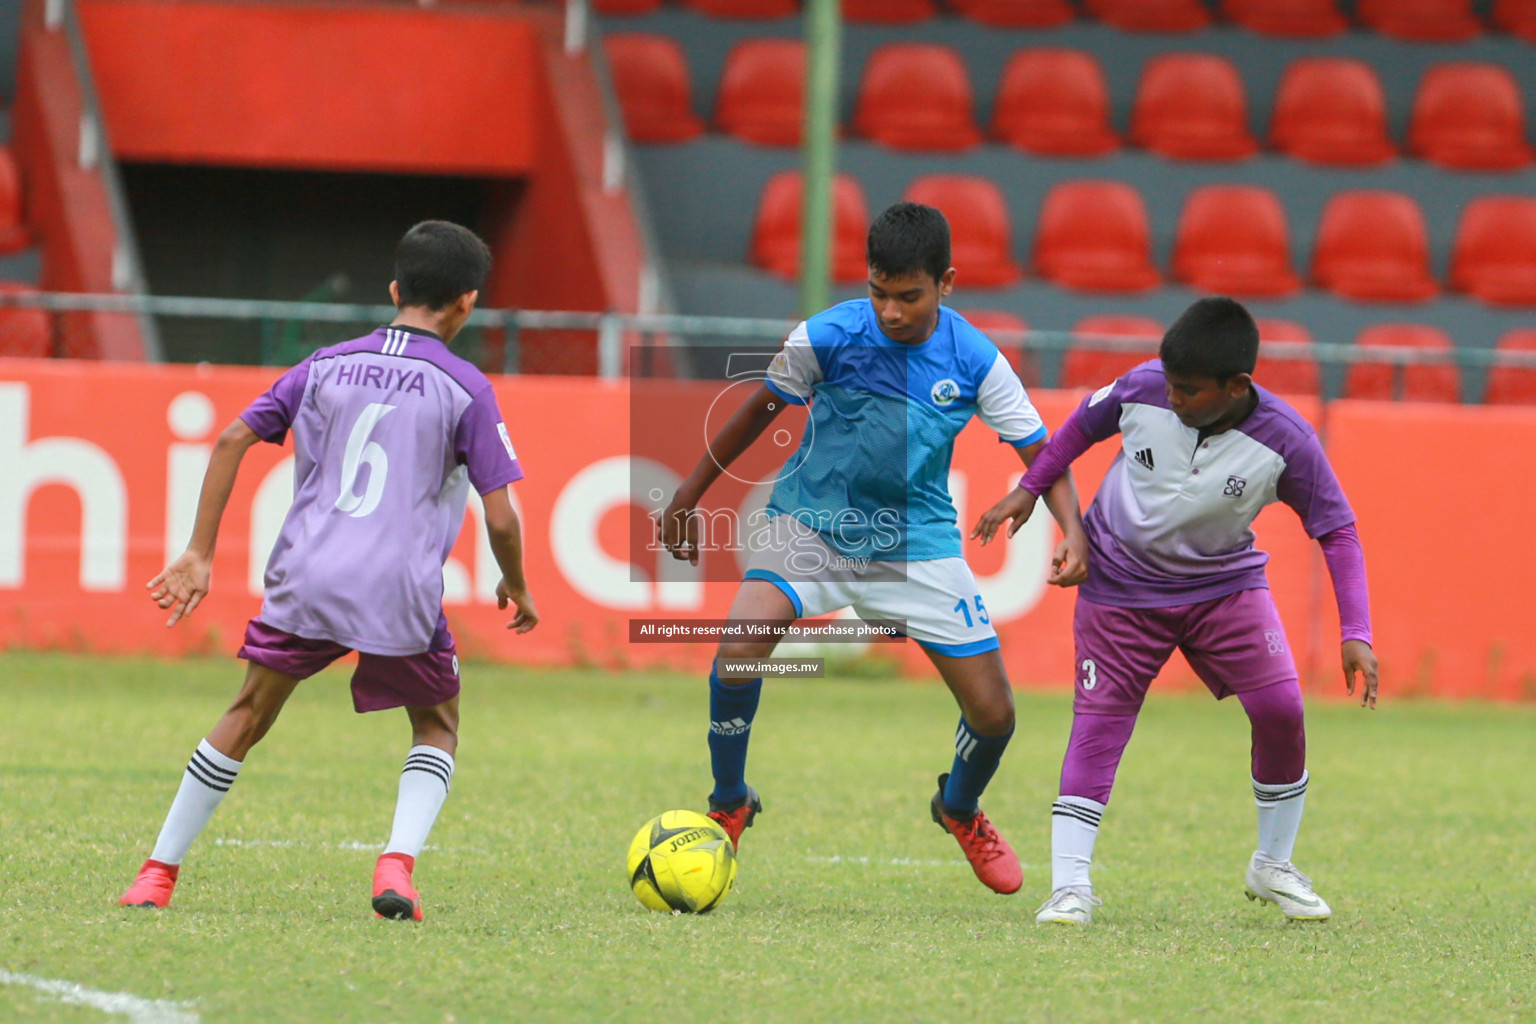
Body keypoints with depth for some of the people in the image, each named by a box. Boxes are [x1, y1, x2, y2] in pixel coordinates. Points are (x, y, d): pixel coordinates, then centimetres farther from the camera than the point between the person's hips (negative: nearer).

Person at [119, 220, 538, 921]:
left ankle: (157, 875, 18)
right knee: (437, 729, 18)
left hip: (305, 579, 3)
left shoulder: (326, 366, 12)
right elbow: (500, 518, -2)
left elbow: (231, 441, 7)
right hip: (401, 595, -2)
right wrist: (515, 587, 17)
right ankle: (397, 863, -5)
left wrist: (199, 555, 10)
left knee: (246, 719, 17)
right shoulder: (464, 388, 1)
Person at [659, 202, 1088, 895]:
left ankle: (960, 811, 34)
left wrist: (1072, 532, -22)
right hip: (811, 523, -2)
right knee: (740, 648, -28)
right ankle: (729, 805, -2)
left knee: (994, 714, -2)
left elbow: (1040, 453, -3)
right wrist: (687, 499, 8)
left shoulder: (975, 361, -11)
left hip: (917, 540, 2)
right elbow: (759, 412, 1)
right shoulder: (826, 337, -15)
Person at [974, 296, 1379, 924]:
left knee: (1280, 707, -13)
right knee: (1097, 724, -9)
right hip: (1120, 583, 0)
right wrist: (1030, 489, 10)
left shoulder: (1285, 441, -22)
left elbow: (1337, 530, -13)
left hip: (1223, 583, 0)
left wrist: (1357, 635, -19)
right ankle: (1070, 885, -9)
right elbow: (1085, 423, 4)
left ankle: (1273, 866, 8)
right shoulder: (1144, 388, -19)